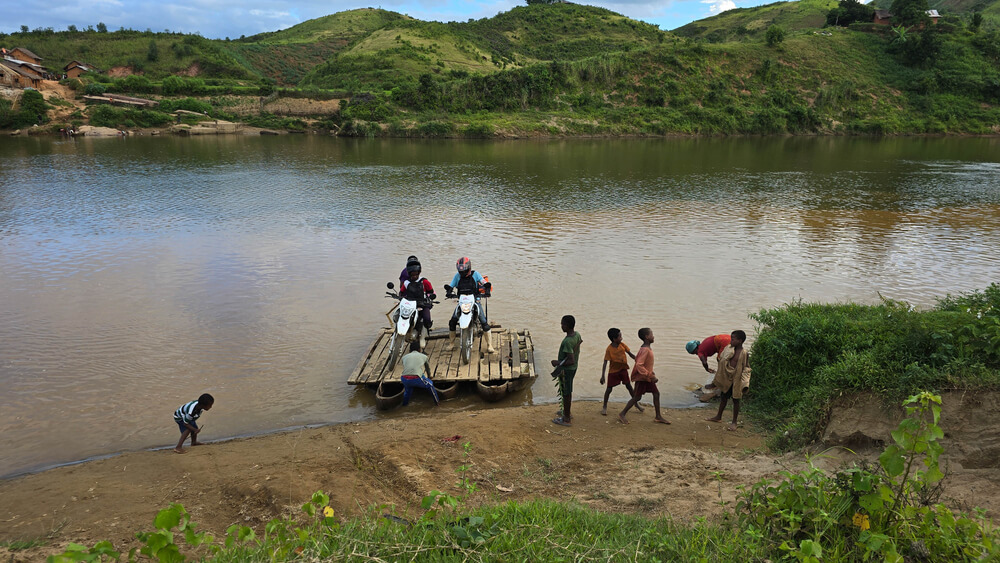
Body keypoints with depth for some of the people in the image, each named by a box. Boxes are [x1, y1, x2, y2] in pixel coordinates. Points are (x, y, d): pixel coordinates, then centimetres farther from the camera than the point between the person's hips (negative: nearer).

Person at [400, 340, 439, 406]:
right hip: (416, 379, -2)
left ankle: (404, 403, 50)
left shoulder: (405, 357, 25)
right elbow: (428, 369, 37)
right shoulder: (424, 356, 21)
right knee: (430, 384, 26)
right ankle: (437, 401, 34)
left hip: (404, 379, 2)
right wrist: (429, 377, 59)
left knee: (408, 388, 37)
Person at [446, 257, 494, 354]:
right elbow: (451, 286, 8)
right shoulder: (457, 275, 5)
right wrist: (449, 291, -15)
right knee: (452, 322, -9)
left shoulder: (475, 274, -2)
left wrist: (487, 290, -24)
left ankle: (489, 345, -6)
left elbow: (486, 284, -4)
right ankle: (451, 344, 9)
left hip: (475, 300, -2)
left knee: (484, 322, -15)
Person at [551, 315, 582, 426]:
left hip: (566, 370, -9)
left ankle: (566, 419, 17)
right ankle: (567, 412, 39)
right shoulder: (577, 335, -2)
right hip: (573, 368, 9)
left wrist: (558, 363, -20)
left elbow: (571, 361, -30)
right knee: (567, 391, 23)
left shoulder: (567, 342, -30)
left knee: (566, 393, 5)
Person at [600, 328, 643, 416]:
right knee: (609, 388, -1)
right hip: (613, 371, -4)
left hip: (623, 370, 4)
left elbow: (630, 354, 4)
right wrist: (602, 376, -24)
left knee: (629, 386, 11)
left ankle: (636, 403, 27)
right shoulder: (609, 349, -20)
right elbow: (605, 363, -20)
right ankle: (605, 407, 13)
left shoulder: (622, 345, -8)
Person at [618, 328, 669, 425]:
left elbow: (637, 358, 19)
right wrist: (651, 376, -28)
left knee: (656, 393, 8)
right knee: (637, 397, -2)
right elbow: (639, 365, -30)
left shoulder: (647, 348, 7)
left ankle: (658, 417, 15)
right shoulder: (645, 350, -23)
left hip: (647, 377, 9)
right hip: (642, 378, -9)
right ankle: (622, 414, 9)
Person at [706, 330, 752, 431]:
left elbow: (746, 368, -11)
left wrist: (744, 384, -17)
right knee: (723, 397, 18)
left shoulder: (744, 353, -16)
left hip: (736, 380, -6)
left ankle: (734, 422, 18)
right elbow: (722, 361, 10)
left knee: (735, 400, 7)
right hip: (726, 379, 6)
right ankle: (718, 417, 33)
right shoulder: (728, 349, -1)